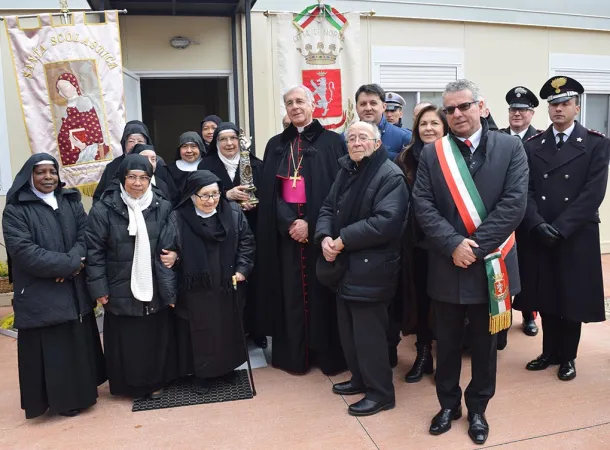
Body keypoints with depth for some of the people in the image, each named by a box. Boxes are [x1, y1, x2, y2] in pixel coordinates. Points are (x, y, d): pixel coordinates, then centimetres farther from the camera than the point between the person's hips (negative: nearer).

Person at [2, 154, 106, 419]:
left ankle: (80, 392, 30)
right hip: (40, 296, -4)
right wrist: (69, 264, -16)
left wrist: (73, 261, -17)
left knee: (79, 344, 13)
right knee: (51, 349, 4)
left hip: (76, 291, 5)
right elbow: (25, 252, -16)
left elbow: (86, 235, 1)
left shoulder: (71, 202, 9)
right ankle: (59, 399, 21)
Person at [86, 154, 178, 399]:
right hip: (121, 290, -2)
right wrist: (99, 288, -8)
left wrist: (174, 253, -9)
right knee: (127, 340, 8)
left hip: (156, 288, 2)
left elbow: (174, 241, 9)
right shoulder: (103, 210, -8)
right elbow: (94, 252, -7)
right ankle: (132, 384, 28)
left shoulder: (162, 207, 0)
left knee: (157, 337, 12)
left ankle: (156, 382, 31)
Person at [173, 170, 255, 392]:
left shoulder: (233, 212, -3)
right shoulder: (179, 218, -13)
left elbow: (246, 241, 3)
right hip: (196, 288, -3)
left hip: (227, 285, 3)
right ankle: (201, 373, 27)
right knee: (200, 329, 9)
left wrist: (242, 268, -5)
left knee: (228, 326, 17)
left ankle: (227, 366, 37)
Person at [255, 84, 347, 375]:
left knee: (320, 291, 2)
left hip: (320, 229, -3)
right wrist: (290, 222, -10)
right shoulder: (276, 145, 12)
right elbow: (269, 191, 5)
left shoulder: (332, 142, 0)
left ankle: (327, 354, 15)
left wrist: (311, 224, -14)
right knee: (290, 291, 6)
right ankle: (293, 354, 17)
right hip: (285, 229, 3)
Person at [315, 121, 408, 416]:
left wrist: (342, 240, -20)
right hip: (344, 265, 8)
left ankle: (381, 392, 18)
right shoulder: (346, 172, 14)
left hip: (371, 268, -8)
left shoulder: (390, 176, -13)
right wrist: (324, 237, -10)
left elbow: (385, 223, -25)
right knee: (348, 328, 17)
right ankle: (360, 378, 36)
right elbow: (328, 208, 11)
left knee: (368, 331, 0)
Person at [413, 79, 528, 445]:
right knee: (447, 342, 14)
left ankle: (478, 408, 34)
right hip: (448, 265, 1)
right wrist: (454, 244, -18)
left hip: (491, 264, 0)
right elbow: (423, 206, -6)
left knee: (485, 342, 15)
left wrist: (476, 247, -16)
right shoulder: (432, 154, 1)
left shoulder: (511, 148, -2)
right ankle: (449, 404, 35)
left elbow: (514, 204, -11)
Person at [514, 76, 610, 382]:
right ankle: (550, 351, 28)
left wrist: (559, 228, -18)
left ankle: (568, 357, 26)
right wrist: (538, 225, -15)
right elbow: (525, 191, 0)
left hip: (577, 237, -2)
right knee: (546, 298, 11)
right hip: (538, 237, 2)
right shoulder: (532, 145, 6)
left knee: (572, 298, 8)